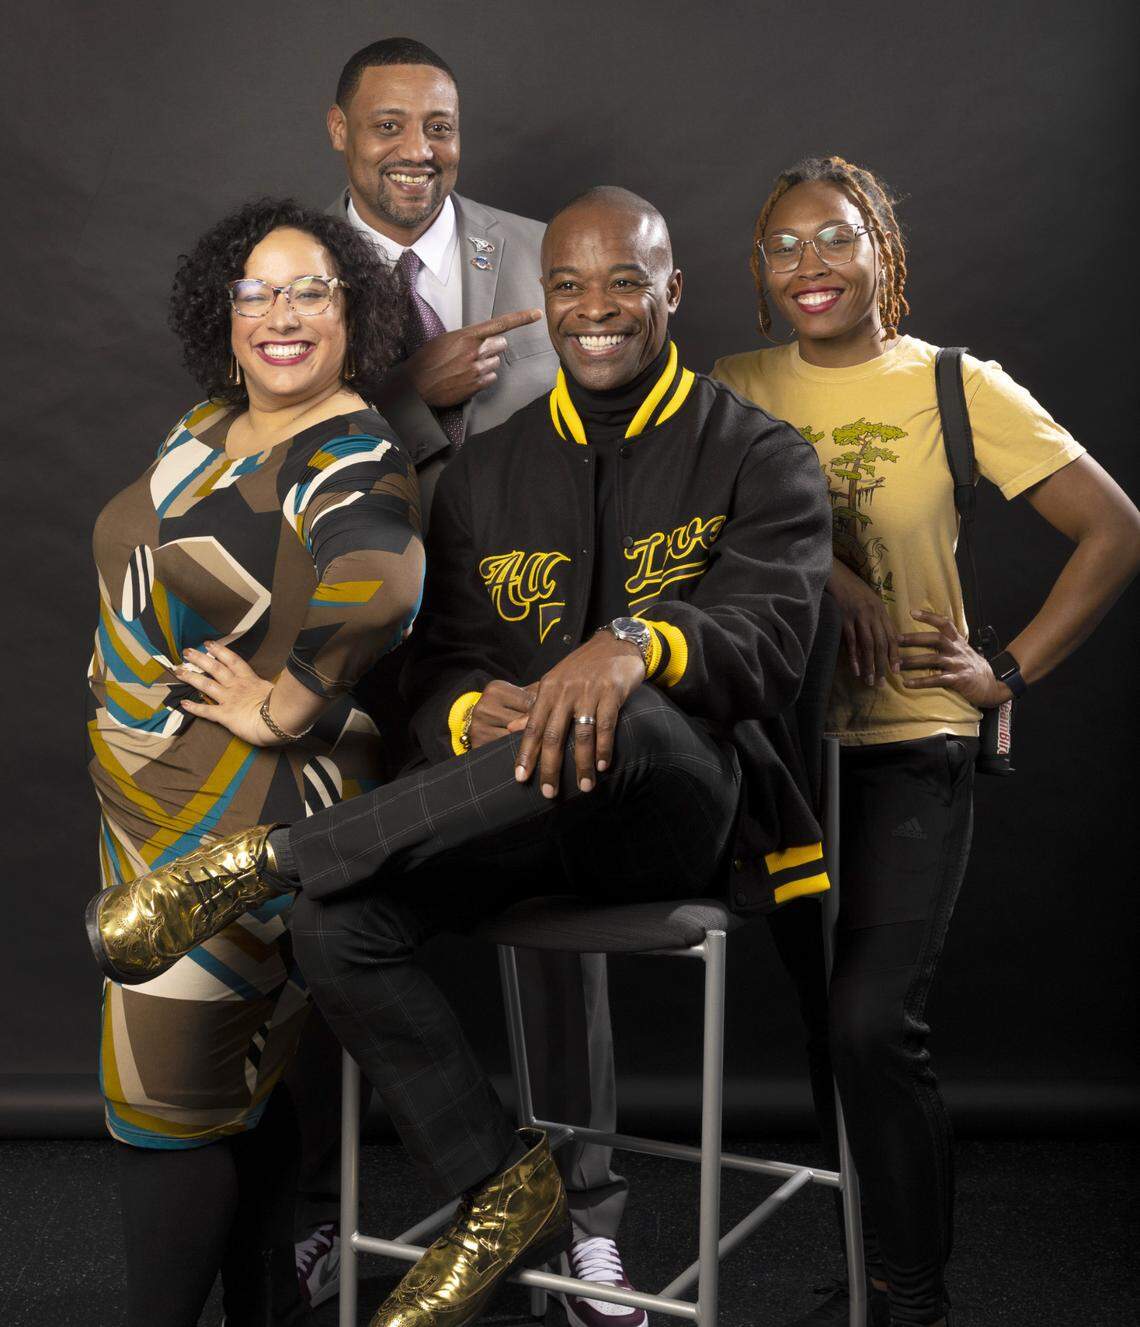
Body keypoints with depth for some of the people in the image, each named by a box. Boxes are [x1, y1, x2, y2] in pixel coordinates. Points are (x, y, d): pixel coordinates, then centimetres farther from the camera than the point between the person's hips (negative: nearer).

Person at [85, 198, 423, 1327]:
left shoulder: (352, 458, -18)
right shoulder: (208, 423, 9)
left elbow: (376, 583, -39)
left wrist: (280, 705, -29)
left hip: (248, 816, -9)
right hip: (159, 804, 9)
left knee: (166, 1086, -3)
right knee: (237, 1073, 18)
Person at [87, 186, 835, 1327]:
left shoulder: (757, 456, 4)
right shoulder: (487, 473, 16)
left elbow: (772, 636, -13)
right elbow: (442, 663, 11)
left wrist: (637, 642, -36)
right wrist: (475, 714, -16)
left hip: (679, 805, -4)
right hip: (518, 803, 4)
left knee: (624, 724, -41)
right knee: (337, 921, -24)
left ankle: (265, 857, -30)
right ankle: (502, 1191, -6)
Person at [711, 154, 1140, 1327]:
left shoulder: (956, 388, -2)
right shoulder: (735, 390, 5)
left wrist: (1011, 670, -5)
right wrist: (819, 571, -20)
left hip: (909, 751, -3)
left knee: (872, 1022, -15)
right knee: (825, 1022, 11)